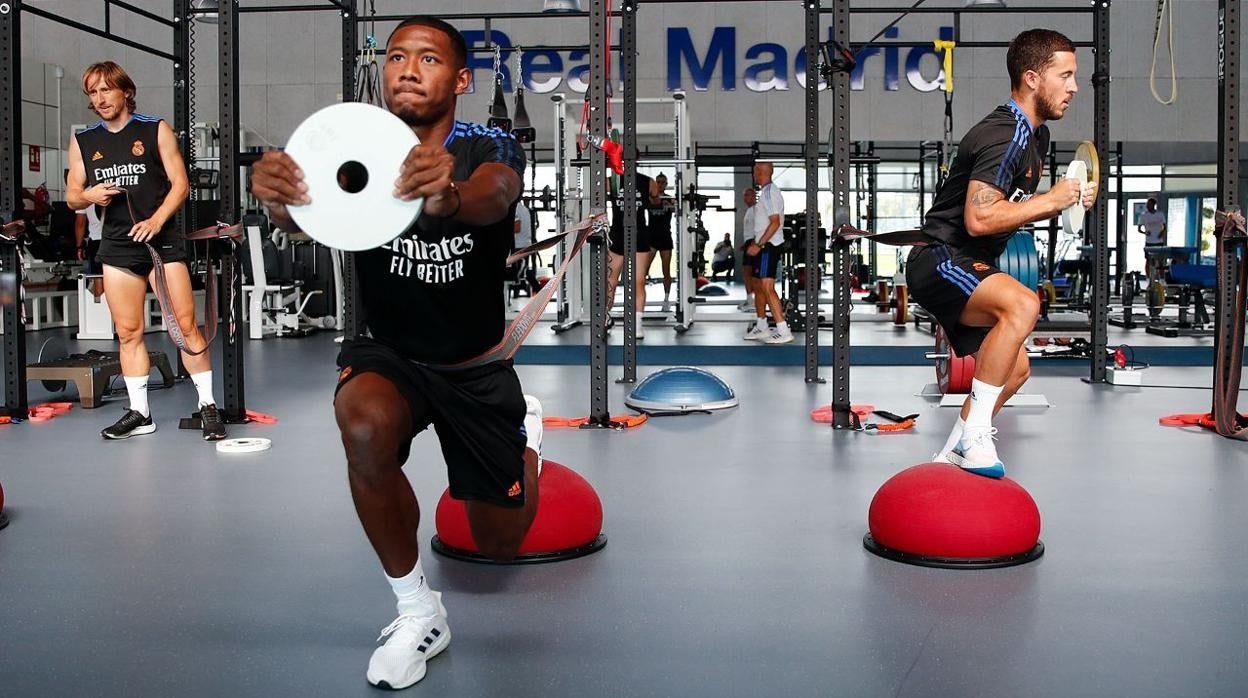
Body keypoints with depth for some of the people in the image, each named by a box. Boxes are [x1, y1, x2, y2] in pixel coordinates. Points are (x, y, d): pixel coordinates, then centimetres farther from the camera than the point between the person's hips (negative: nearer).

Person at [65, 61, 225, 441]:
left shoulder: (156, 130, 2)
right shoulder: (82, 141, 12)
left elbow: (180, 183, -2)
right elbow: (72, 196, 15)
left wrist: (156, 221, -17)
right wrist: (89, 195, -8)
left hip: (161, 238, -4)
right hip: (117, 245, 4)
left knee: (185, 324, -7)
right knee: (128, 332, 6)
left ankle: (207, 404, 1)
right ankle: (139, 413, 14)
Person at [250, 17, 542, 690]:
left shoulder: (489, 150, -18)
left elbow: (494, 194, -43)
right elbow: (306, 213, -35)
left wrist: (450, 195, -67)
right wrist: (279, 194, -59)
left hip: (477, 365, 0)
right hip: (387, 354, 1)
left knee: (499, 544, 9)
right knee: (365, 424, -37)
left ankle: (523, 428, 43)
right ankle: (418, 613, -13)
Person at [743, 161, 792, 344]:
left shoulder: (769, 192, -15)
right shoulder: (766, 191, 16)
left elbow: (775, 223, -21)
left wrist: (758, 244, -23)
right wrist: (756, 242, 23)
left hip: (768, 246, -11)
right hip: (764, 246, 11)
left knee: (767, 287, -15)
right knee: (758, 286, 15)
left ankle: (783, 331, -17)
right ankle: (761, 328, 23)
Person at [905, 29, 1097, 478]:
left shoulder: (1036, 135, 14)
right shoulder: (1004, 134, -19)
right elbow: (979, 219, -28)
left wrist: (1067, 200, 7)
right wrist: (1051, 200, -18)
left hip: (969, 269, 11)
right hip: (939, 260, -11)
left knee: (1015, 368, 15)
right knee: (1023, 303, -36)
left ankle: (950, 457, 27)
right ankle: (974, 437, -28)